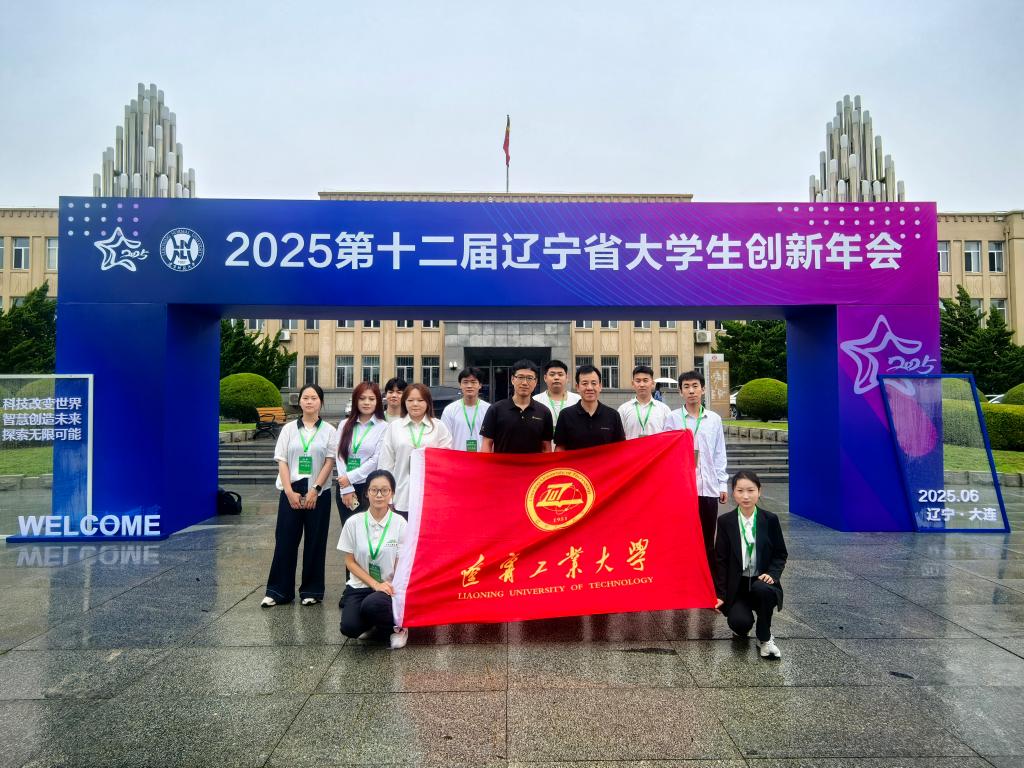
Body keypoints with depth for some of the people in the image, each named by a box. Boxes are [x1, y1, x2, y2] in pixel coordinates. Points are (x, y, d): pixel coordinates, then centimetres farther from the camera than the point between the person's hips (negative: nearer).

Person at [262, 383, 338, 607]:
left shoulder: (329, 431, 4)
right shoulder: (289, 429, 7)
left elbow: (330, 462, -2)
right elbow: (282, 461, 2)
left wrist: (314, 490, -11)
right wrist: (290, 492, -8)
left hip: (318, 493, -1)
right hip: (291, 492, 1)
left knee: (315, 542, 4)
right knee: (285, 540, 2)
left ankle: (311, 590, 15)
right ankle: (278, 591, 11)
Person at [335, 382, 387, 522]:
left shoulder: (383, 427, -1)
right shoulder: (344, 425, 10)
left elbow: (376, 459, -8)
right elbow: (340, 456, 2)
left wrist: (350, 477, -10)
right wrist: (347, 489, -7)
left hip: (370, 487, -3)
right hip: (344, 487, 3)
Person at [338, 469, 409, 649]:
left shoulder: (400, 524, -8)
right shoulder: (354, 522, -4)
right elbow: (350, 561, -1)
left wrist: (395, 591, -19)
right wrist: (375, 584, -12)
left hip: (389, 587, -2)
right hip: (360, 586, 2)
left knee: (372, 605, -35)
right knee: (349, 628, -25)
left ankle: (397, 626, -1)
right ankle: (375, 624, 11)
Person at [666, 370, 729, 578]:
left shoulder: (714, 419, 7)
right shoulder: (673, 418, 0)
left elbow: (719, 454, 10)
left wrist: (722, 484, 7)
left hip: (708, 488, 2)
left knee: (707, 540, 10)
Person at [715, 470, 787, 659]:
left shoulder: (770, 520, -4)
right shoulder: (726, 521, -5)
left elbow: (781, 554, 5)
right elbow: (721, 560, -1)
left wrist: (772, 574, -15)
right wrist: (721, 594, -5)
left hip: (761, 581, 1)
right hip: (736, 586, 0)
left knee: (763, 589, -35)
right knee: (740, 622, -27)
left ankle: (764, 637, -8)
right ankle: (740, 628, 15)